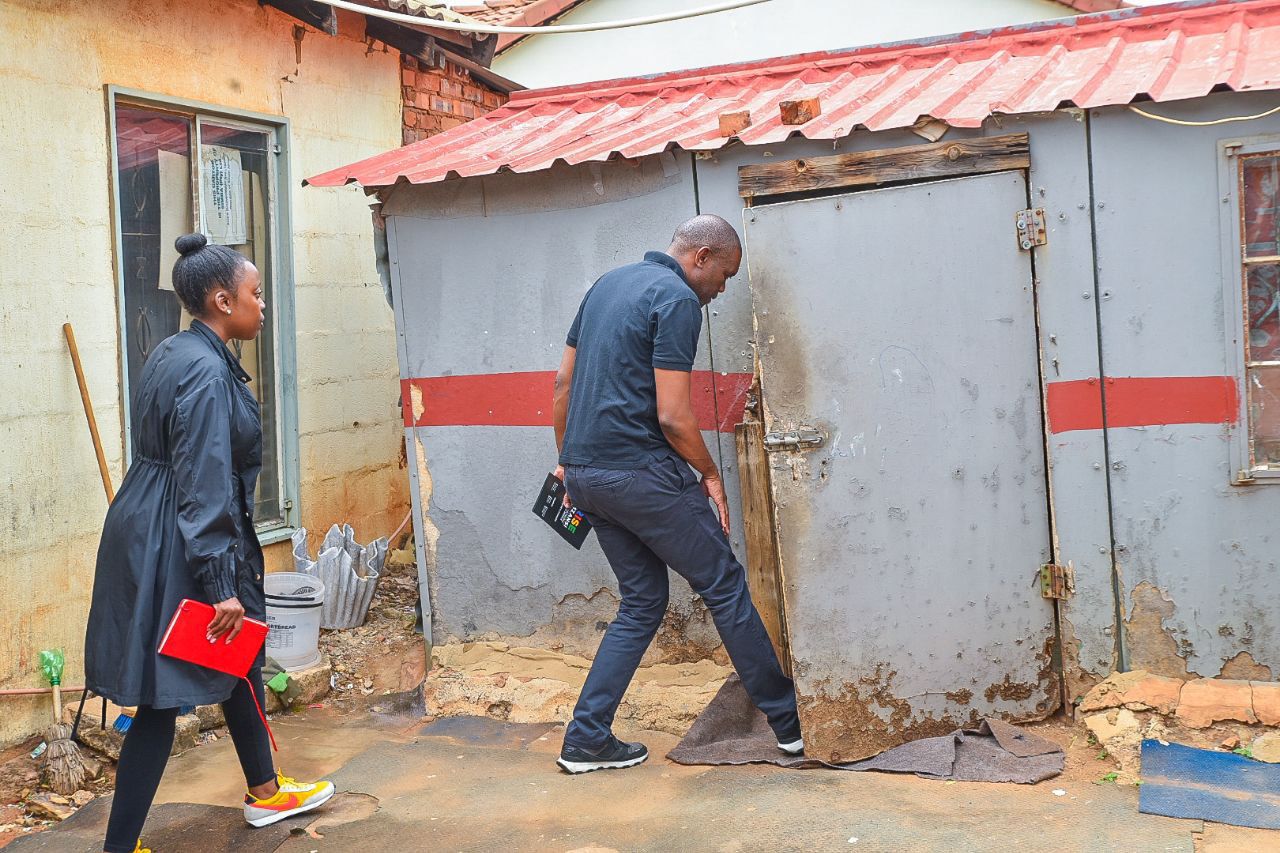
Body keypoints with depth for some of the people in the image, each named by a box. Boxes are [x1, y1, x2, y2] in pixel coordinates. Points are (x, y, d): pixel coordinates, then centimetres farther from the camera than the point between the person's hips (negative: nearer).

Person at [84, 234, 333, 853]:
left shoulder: (177, 355, 11)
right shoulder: (205, 371, -21)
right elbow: (204, 486, -24)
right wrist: (220, 584, -22)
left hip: (153, 534, 11)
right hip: (176, 546, -11)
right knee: (163, 698, -2)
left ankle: (264, 791, 38)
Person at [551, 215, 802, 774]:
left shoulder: (608, 284, 16)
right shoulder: (678, 300, -11)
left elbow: (563, 380, 18)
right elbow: (673, 417, -17)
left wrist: (567, 460, 25)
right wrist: (711, 474, -1)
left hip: (585, 472, 9)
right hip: (641, 472, -8)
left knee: (642, 602, 16)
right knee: (724, 586, 5)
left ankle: (586, 739, 14)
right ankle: (788, 721, 16)